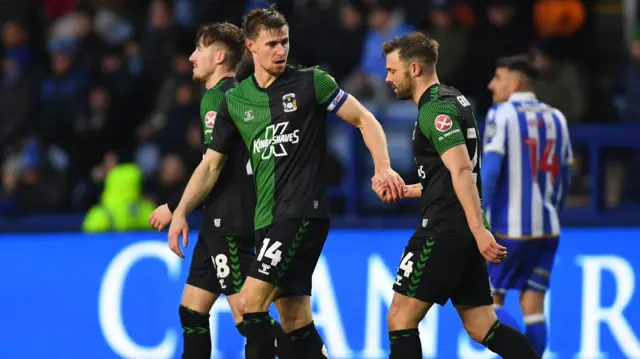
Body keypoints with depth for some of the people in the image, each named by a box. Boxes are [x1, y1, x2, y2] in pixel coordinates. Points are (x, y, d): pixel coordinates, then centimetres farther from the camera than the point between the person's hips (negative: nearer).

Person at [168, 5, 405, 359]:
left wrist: (383, 167, -14)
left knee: (251, 301, -17)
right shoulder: (235, 100, 11)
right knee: (295, 321, 5)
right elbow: (211, 164, 17)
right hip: (267, 220, 6)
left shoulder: (311, 82, -2)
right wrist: (181, 212, 7)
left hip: (304, 211, -6)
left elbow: (365, 120, 1)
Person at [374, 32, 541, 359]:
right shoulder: (452, 100, 19)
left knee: (400, 319, -3)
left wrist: (479, 230, -30)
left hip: (444, 231, -10)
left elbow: (461, 171, -23)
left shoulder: (435, 109, -12)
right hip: (464, 232, 10)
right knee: (482, 327, 7)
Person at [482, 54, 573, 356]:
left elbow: (490, 170, -15)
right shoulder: (555, 118, 11)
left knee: (489, 299, 3)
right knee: (533, 304, 7)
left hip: (509, 227, -5)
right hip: (546, 228, 5)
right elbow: (564, 177, 16)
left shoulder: (501, 115, -6)